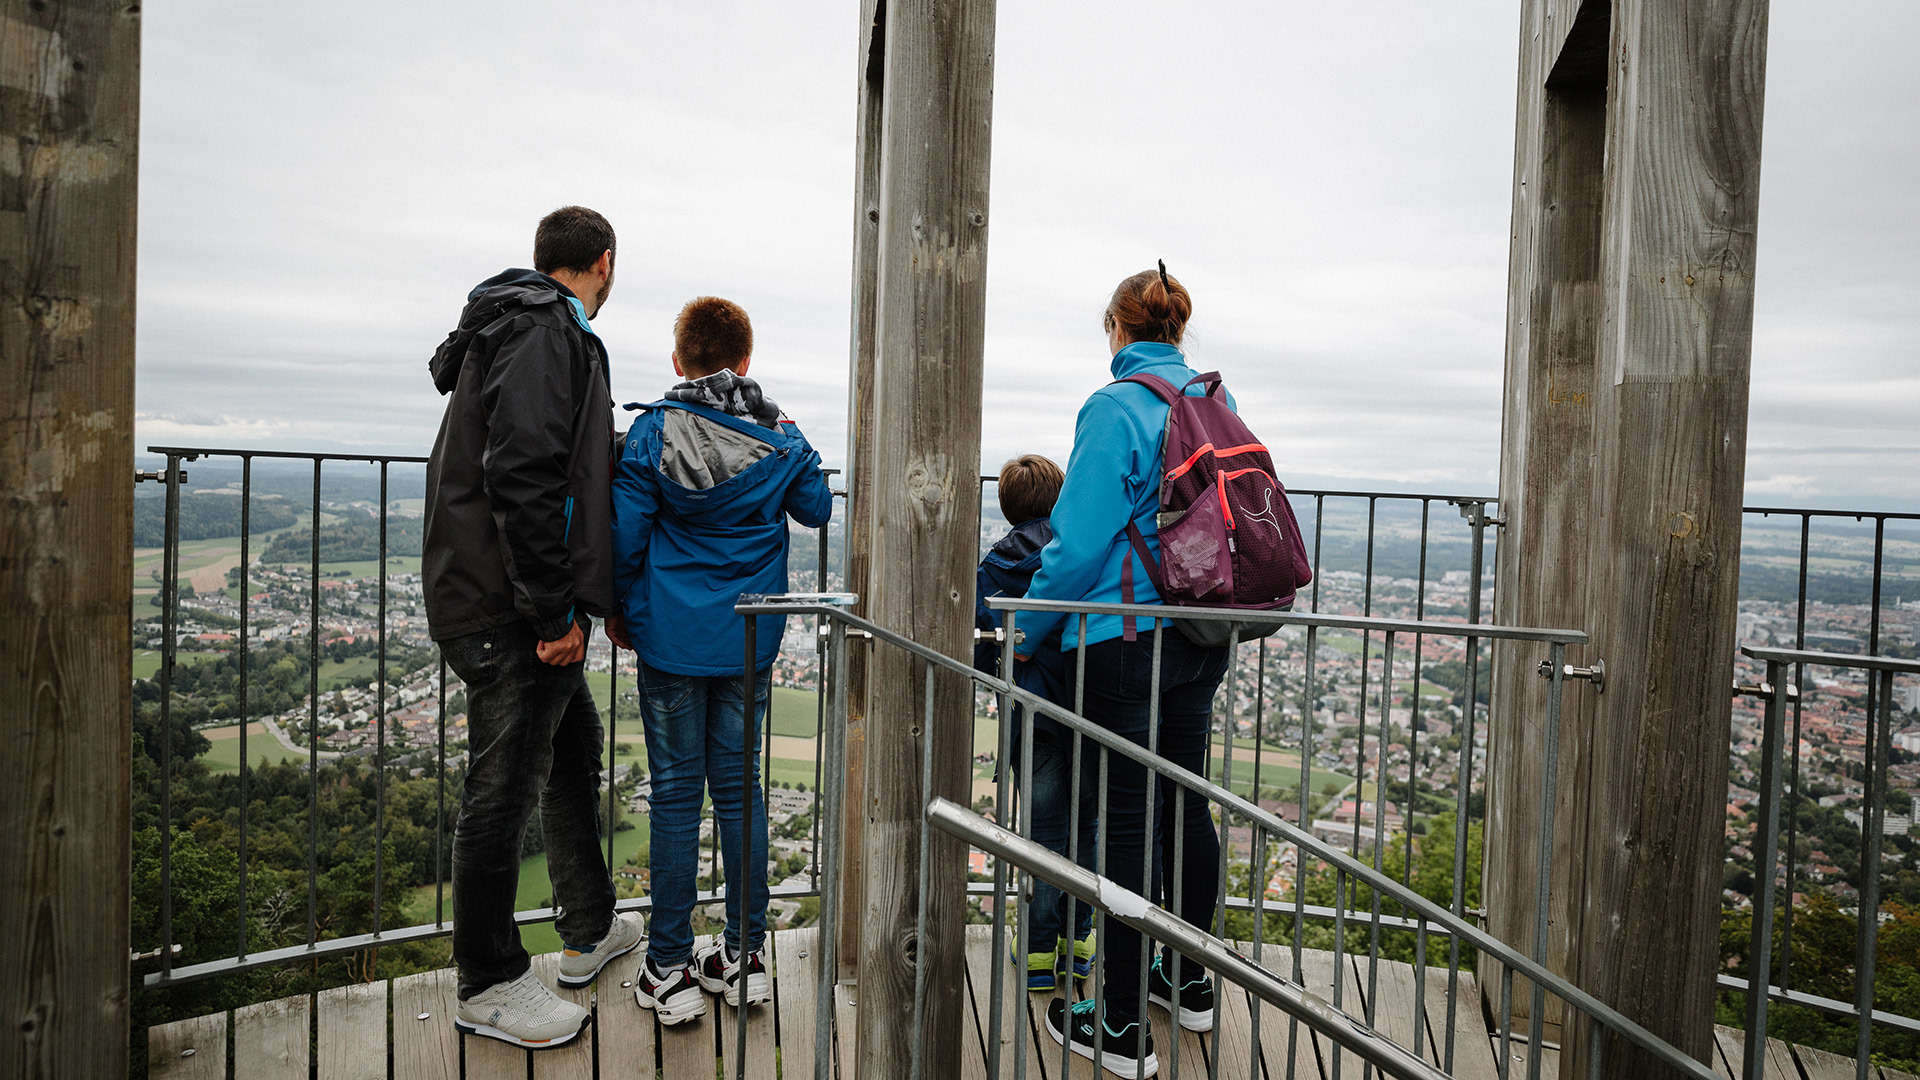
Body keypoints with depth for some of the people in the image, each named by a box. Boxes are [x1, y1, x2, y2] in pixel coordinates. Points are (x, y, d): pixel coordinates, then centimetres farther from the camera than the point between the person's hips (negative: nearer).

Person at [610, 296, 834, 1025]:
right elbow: (816, 509, 13)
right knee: (739, 786, 12)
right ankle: (745, 955, 22)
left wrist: (623, 610, 9)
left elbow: (625, 533, -5)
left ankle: (670, 971, 15)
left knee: (676, 795, 6)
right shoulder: (781, 436, -1)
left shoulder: (654, 431, -8)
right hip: (750, 639, 2)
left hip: (672, 637, -2)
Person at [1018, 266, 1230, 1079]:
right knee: (1187, 803, 18)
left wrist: (1028, 629, -6)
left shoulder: (1114, 409, -14)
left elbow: (1082, 542, -18)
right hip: (1203, 639, 8)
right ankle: (1189, 982, 35)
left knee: (1127, 820, 0)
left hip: (1127, 639, -7)